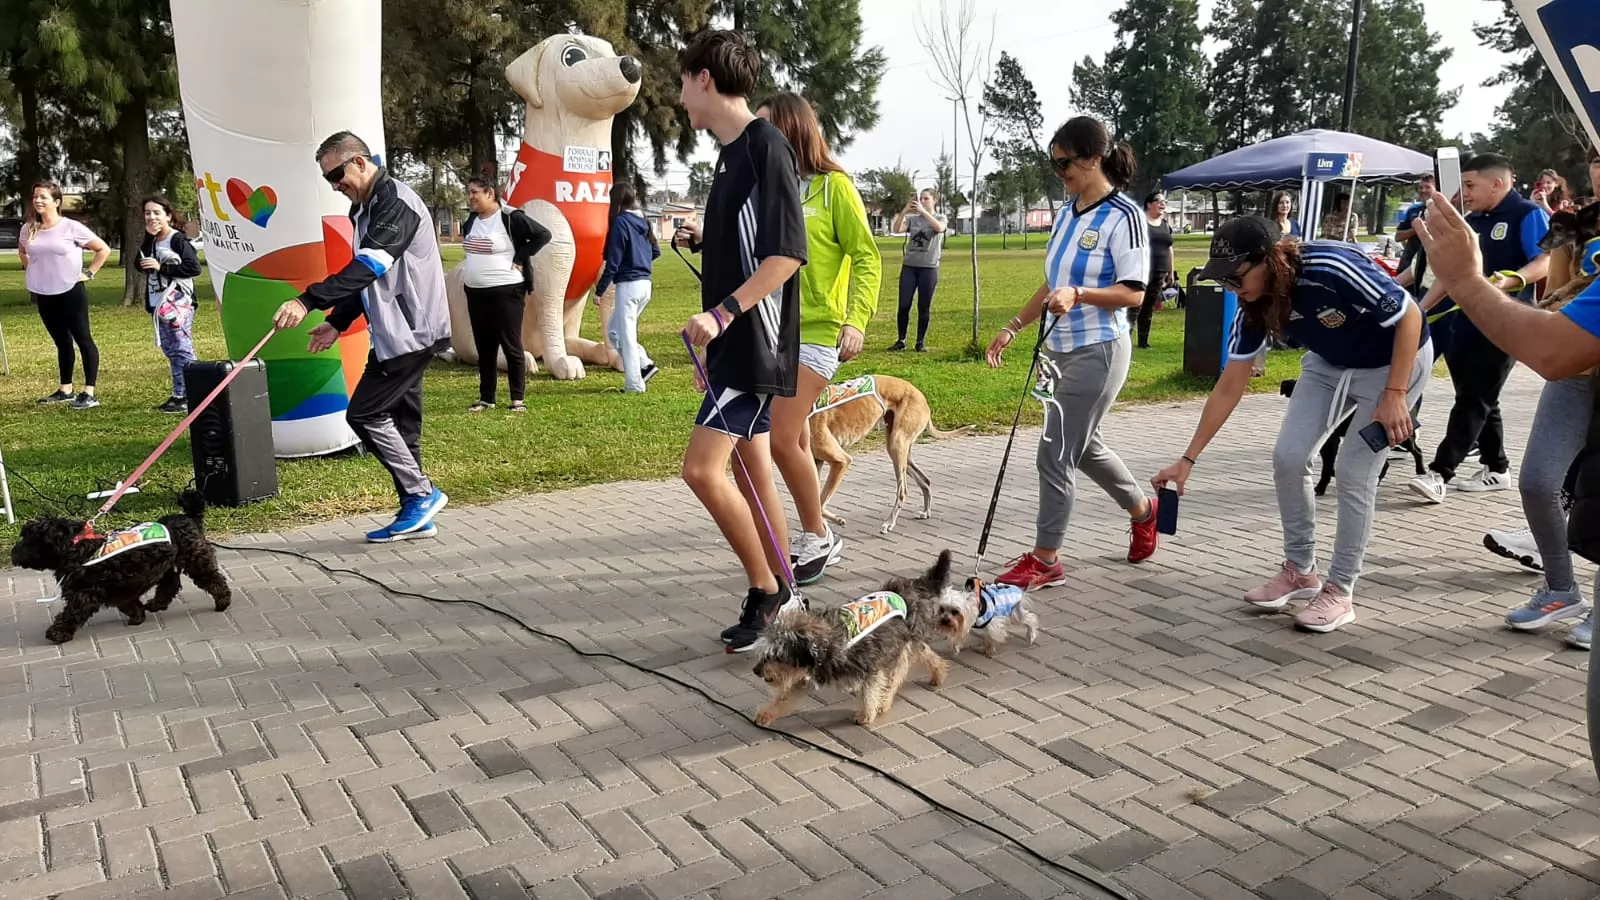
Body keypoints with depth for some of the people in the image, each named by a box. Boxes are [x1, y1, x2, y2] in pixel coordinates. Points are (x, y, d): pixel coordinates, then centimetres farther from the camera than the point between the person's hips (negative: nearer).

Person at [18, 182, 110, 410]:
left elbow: (103, 249, -4)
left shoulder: (72, 227, -9)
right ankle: (65, 390, 22)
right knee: (62, 342, 14)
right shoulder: (28, 230, 6)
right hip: (43, 295, 5)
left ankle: (89, 393, -4)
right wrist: (29, 271, 13)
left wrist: (89, 273, -6)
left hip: (70, 292, -5)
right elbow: (22, 251, 27)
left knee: (83, 340, -3)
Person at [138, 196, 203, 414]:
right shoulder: (150, 241, 14)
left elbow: (194, 268, -16)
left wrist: (161, 267, -17)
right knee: (170, 351, 10)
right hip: (158, 303, 8)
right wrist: (148, 238, -5)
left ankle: (189, 397, -7)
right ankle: (179, 394, 15)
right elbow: (140, 266, 2)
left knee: (182, 350, -9)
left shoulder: (178, 240, -8)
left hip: (178, 302, -8)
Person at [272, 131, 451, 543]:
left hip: (411, 330, -10)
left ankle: (422, 494, 0)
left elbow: (367, 266, -29)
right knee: (400, 419, 9)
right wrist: (337, 322, 15)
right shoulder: (365, 208, 16)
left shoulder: (396, 201, -15)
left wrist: (308, 301, -35)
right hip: (396, 332, 10)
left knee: (364, 413, -9)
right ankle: (416, 511, 15)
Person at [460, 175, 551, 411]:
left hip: (506, 292, -7)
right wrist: (477, 264, 13)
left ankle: (518, 399, 6)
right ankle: (486, 398, 19)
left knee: (511, 346, -1)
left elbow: (543, 234, -15)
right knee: (484, 348, 11)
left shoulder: (511, 218, -12)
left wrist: (520, 260, -14)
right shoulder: (471, 221, 10)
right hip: (475, 293, 7)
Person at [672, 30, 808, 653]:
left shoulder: (766, 146, -14)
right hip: (733, 342, 10)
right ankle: (778, 595, 22)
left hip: (756, 340, -10)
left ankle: (765, 588, 3)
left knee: (702, 468, -13)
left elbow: (788, 253, -21)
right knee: (751, 470, 12)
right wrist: (705, 238, 29)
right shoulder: (732, 152, 14)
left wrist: (722, 314, -26)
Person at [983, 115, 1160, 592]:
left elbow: (1133, 292, -16)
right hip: (1061, 349, 8)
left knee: (1056, 454, -5)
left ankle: (1045, 560, 8)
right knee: (1084, 446, 20)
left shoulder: (1124, 215, -13)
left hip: (1097, 351, -8)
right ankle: (1143, 509, 44)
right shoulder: (1067, 212, 11)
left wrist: (1077, 295, -30)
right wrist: (1014, 327, 16)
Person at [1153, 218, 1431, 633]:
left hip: (1394, 360, -6)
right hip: (1330, 364, 6)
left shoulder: (1332, 268, -36)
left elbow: (1410, 316, -23)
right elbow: (1229, 388, -10)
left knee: (1353, 471, -10)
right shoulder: (1253, 308, -17)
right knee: (1288, 457, -4)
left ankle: (1340, 592, 4)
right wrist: (1188, 459, -9)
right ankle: (1300, 570, 14)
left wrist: (1394, 395, -27)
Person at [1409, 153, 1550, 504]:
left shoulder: (1527, 215, -6)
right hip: (1462, 322, 8)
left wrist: (1511, 280, -36)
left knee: (1473, 401, -9)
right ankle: (1496, 468, 23)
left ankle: (1439, 474, -15)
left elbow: (1546, 262, -17)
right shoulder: (1472, 221, 16)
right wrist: (1419, 310, 16)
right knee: (1477, 400, 12)